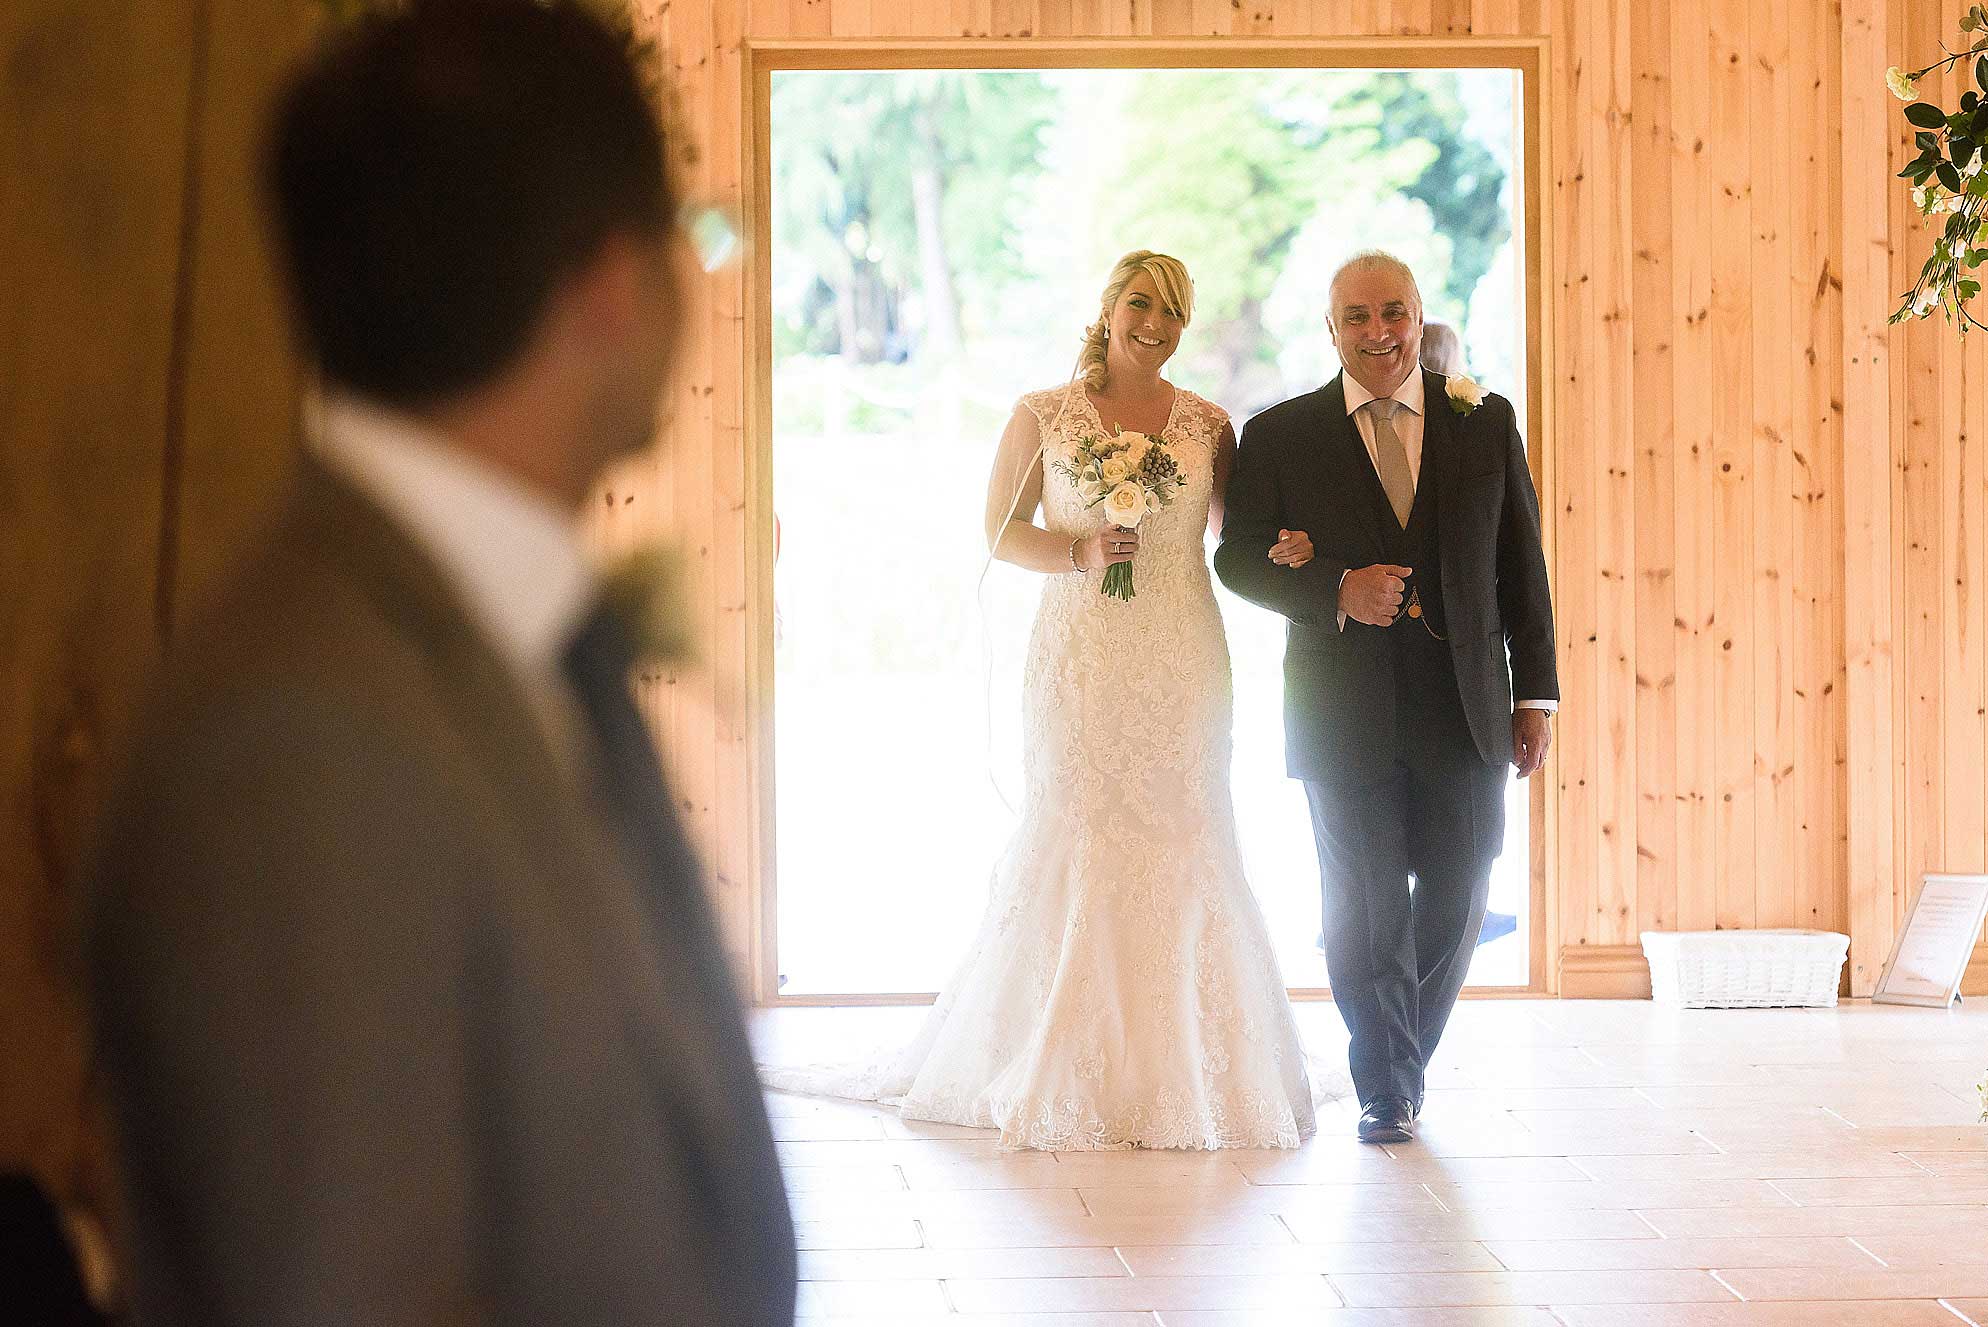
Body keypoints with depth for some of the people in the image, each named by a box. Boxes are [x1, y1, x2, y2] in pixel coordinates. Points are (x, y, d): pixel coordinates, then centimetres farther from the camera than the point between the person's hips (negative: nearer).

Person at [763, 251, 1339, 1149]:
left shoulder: (1207, 425, 9)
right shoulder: (1044, 417, 3)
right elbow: (1002, 534, 3)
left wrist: (1283, 550, -5)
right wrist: (1083, 552, -13)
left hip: (1182, 662, 2)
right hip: (1082, 660, -2)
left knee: (1182, 849, 1)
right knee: (1075, 846, -3)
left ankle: (1179, 1071, 8)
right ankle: (1068, 1071, 4)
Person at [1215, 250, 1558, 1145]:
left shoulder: (1485, 424, 6)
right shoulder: (1280, 437, 2)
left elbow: (1522, 565, 8)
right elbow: (1240, 560, 3)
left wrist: (1536, 693, 4)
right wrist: (1335, 593, -14)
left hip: (1464, 706, 2)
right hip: (1344, 711, -2)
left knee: (1456, 900, 6)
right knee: (1367, 909, 1)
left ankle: (1403, 1058, 28)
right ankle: (1385, 1089, 16)